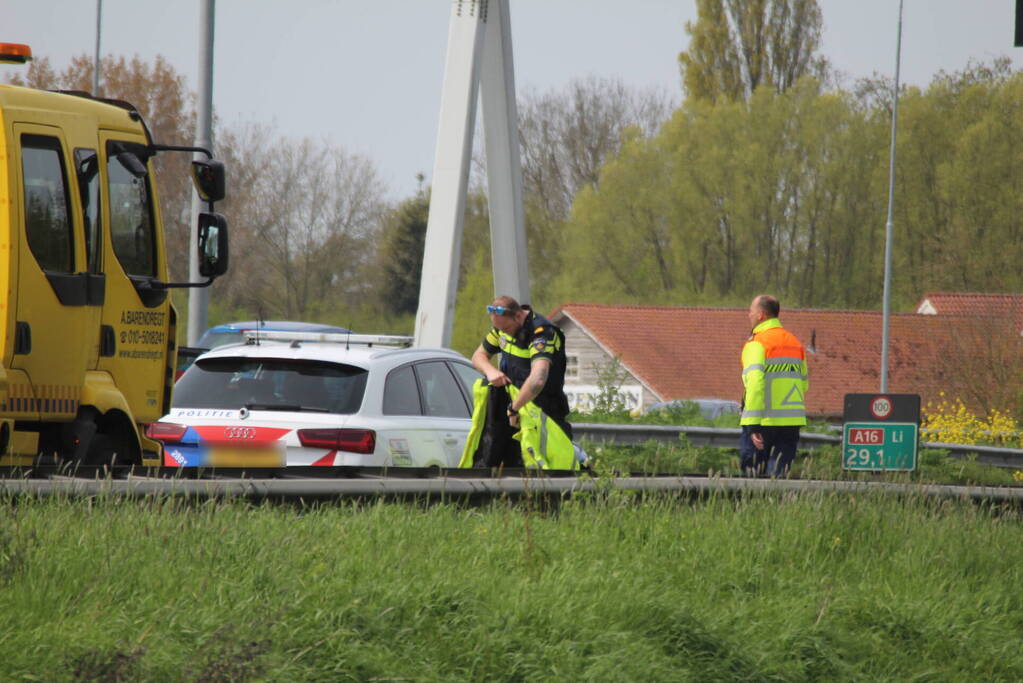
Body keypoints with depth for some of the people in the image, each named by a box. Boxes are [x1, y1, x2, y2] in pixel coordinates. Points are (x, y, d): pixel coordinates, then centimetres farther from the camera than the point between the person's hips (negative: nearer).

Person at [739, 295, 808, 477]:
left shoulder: (756, 344, -8)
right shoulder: (795, 342, 15)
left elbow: (755, 384, -18)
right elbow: (804, 384, 19)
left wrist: (753, 426, -21)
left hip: (765, 421, -6)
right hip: (792, 422, 6)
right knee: (779, 474, 5)